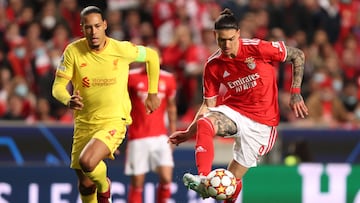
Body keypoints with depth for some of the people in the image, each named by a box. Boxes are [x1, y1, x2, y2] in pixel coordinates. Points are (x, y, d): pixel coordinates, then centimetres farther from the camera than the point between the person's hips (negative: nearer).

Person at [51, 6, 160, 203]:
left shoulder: (121, 49, -10)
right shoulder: (73, 51, -7)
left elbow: (152, 56, 8)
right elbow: (58, 87, -6)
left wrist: (152, 93, 13)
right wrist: (68, 100, -30)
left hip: (113, 122, -3)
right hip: (83, 123, 3)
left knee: (86, 162, -28)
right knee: (85, 185, 7)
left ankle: (104, 187, 6)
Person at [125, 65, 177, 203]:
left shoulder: (168, 79, 6)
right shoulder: (131, 77, -2)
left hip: (160, 136, 2)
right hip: (137, 138, -2)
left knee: (166, 178, -11)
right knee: (137, 184, -1)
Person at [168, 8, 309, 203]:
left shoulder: (257, 48, -15)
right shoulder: (213, 66, -5)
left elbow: (297, 55, -5)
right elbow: (208, 105, 2)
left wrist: (295, 93, -10)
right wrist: (189, 132, -8)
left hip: (261, 121, -2)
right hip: (233, 111, 2)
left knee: (233, 179, -2)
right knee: (204, 124, -32)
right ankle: (203, 179, -44)